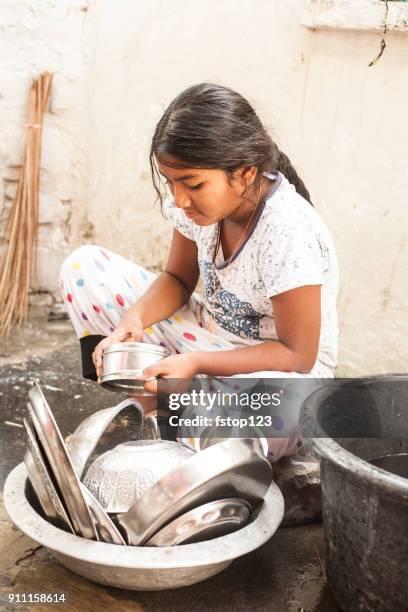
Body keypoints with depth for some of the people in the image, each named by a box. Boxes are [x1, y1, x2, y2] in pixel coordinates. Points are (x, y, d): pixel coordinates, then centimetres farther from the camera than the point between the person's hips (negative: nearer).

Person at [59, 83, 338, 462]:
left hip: (281, 369, -6)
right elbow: (178, 279, 4)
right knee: (83, 267, -5)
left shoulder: (289, 235, -29)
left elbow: (298, 355, -22)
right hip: (210, 337, 6)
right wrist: (133, 320, -18)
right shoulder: (199, 199, -11)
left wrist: (196, 363, -32)